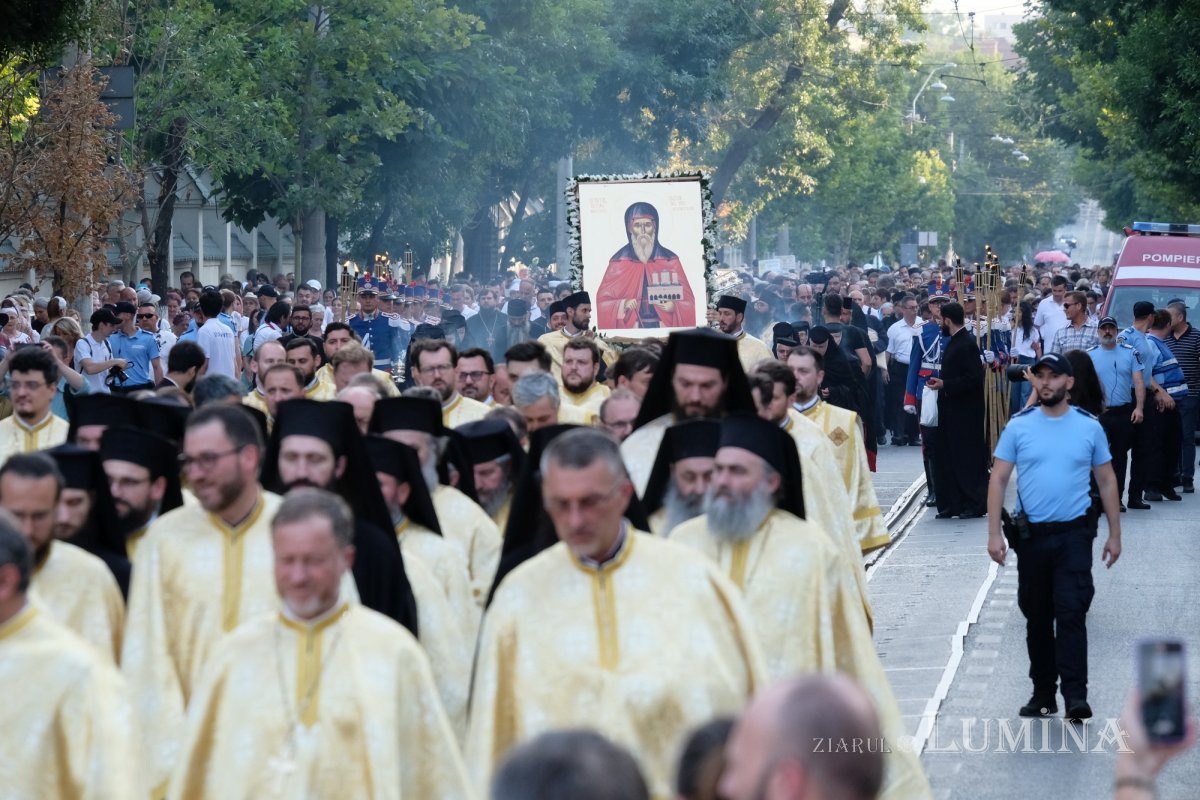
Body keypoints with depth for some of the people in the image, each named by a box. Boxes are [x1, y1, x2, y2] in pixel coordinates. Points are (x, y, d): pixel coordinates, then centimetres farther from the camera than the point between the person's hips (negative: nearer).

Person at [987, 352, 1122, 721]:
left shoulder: (1089, 427, 2)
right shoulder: (1018, 426, 2)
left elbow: (1107, 481, 9)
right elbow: (999, 479, 2)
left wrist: (1114, 534, 7)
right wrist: (994, 533, -5)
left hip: (1074, 534, -2)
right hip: (1031, 534, 2)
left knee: (1071, 612, -13)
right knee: (1037, 617, 10)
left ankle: (1076, 695, -15)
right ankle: (1043, 693, 20)